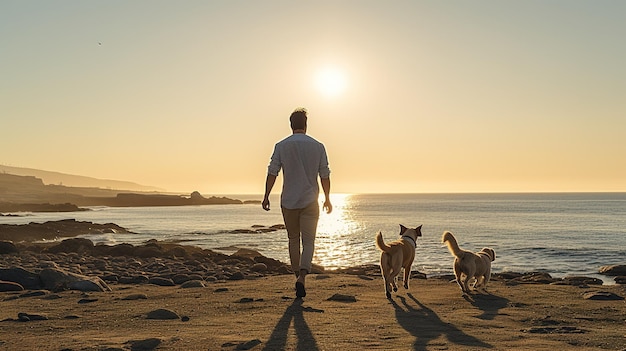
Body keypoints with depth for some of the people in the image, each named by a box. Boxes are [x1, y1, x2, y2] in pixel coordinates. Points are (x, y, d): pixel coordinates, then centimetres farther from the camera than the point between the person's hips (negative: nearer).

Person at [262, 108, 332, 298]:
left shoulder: (281, 146, -2)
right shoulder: (318, 146, -1)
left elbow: (272, 173, -4)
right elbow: (325, 176, 2)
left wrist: (266, 196, 3)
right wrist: (327, 199, 12)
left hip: (288, 201, 1)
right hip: (310, 201, -1)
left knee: (293, 240, 15)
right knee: (308, 241, 0)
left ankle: (298, 275, 23)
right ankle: (302, 276, -18)